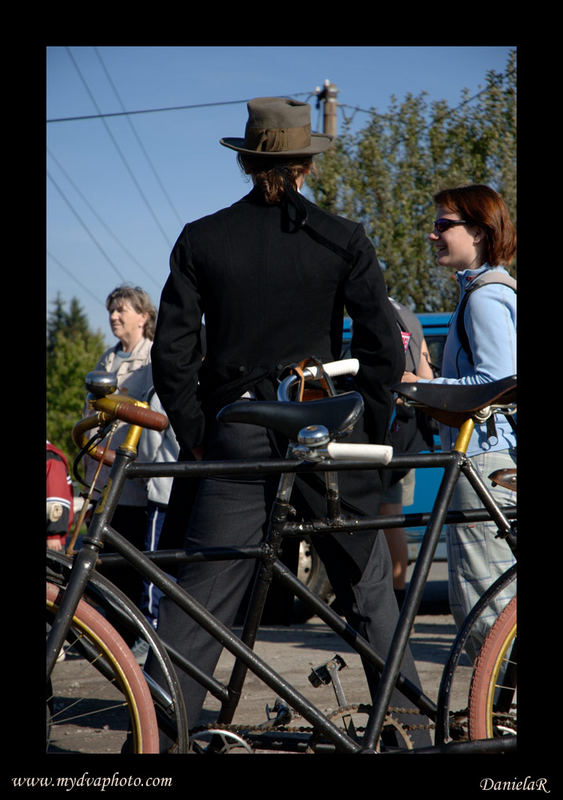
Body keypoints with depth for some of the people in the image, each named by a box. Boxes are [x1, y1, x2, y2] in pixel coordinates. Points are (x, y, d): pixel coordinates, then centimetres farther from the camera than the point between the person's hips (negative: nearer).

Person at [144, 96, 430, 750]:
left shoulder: (202, 240, 2)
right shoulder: (343, 240, -1)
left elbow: (173, 353, 0)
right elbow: (384, 347, -5)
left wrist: (197, 439, 8)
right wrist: (367, 437, 5)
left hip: (237, 437, 1)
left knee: (199, 599, 4)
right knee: (370, 590, 14)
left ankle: (156, 740, 3)